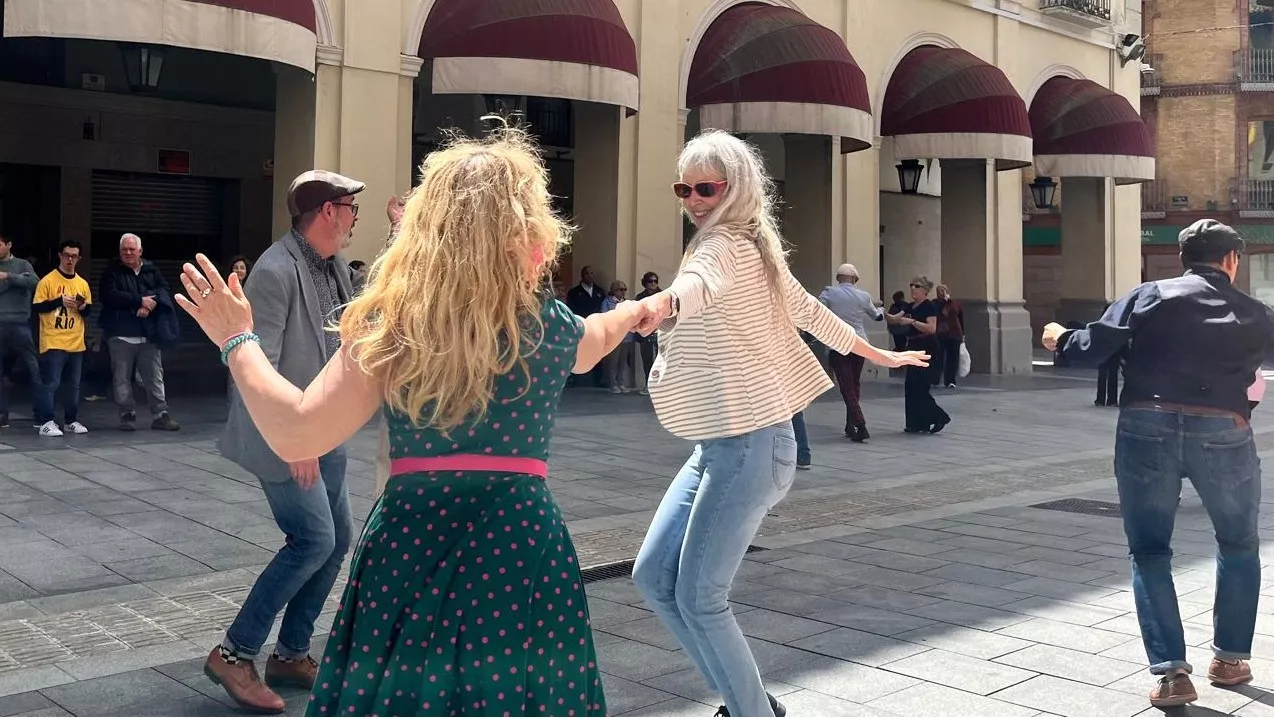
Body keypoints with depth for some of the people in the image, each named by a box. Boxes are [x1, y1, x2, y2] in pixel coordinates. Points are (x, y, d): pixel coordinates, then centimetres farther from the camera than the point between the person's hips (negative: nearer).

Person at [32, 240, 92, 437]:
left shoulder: (83, 284, 12)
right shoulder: (48, 280, -3)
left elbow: (89, 312, 16)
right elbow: (36, 307, -7)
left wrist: (83, 307, -6)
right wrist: (60, 301, -16)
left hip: (76, 344, 5)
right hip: (53, 342, -5)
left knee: (73, 385, 9)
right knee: (51, 384, -7)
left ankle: (71, 421, 18)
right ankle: (46, 422, -3)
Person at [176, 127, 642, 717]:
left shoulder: (393, 321, -8)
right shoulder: (549, 325, -1)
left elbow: (297, 433, -10)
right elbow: (592, 342, 25)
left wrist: (238, 340, 4)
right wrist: (634, 311, 47)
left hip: (411, 543, 0)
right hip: (519, 545, 0)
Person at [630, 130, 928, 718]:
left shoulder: (726, 245, -16)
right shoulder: (754, 249, 14)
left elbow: (701, 282, -41)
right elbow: (808, 310, 25)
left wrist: (658, 304, -63)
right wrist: (874, 355, 36)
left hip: (748, 446, -10)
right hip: (719, 446, 10)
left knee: (697, 596, -5)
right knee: (653, 577, 9)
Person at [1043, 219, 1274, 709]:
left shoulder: (1149, 297, 6)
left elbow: (1092, 349, 0)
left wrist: (1061, 338, 20)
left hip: (1148, 429, -1)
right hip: (1223, 433, 1)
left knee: (1150, 552, 11)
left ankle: (1171, 671, 2)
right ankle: (1229, 658, 31)